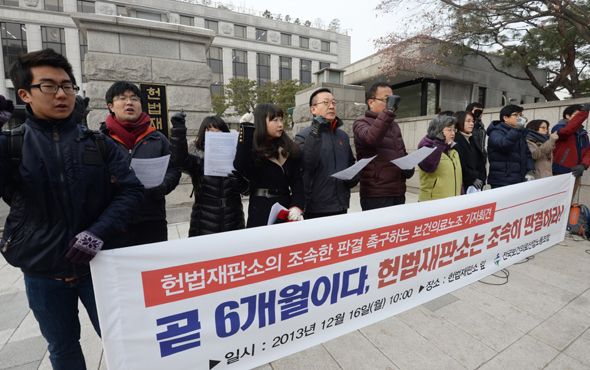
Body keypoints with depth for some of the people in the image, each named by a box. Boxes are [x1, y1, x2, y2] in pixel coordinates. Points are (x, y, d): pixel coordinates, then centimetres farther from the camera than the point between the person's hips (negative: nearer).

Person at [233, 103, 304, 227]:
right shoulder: (252, 148, -2)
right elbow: (240, 167, -24)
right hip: (260, 212, -3)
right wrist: (246, 128, -19)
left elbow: (297, 180, 5)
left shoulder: (290, 149, 10)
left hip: (287, 207, 4)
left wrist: (297, 206, -11)